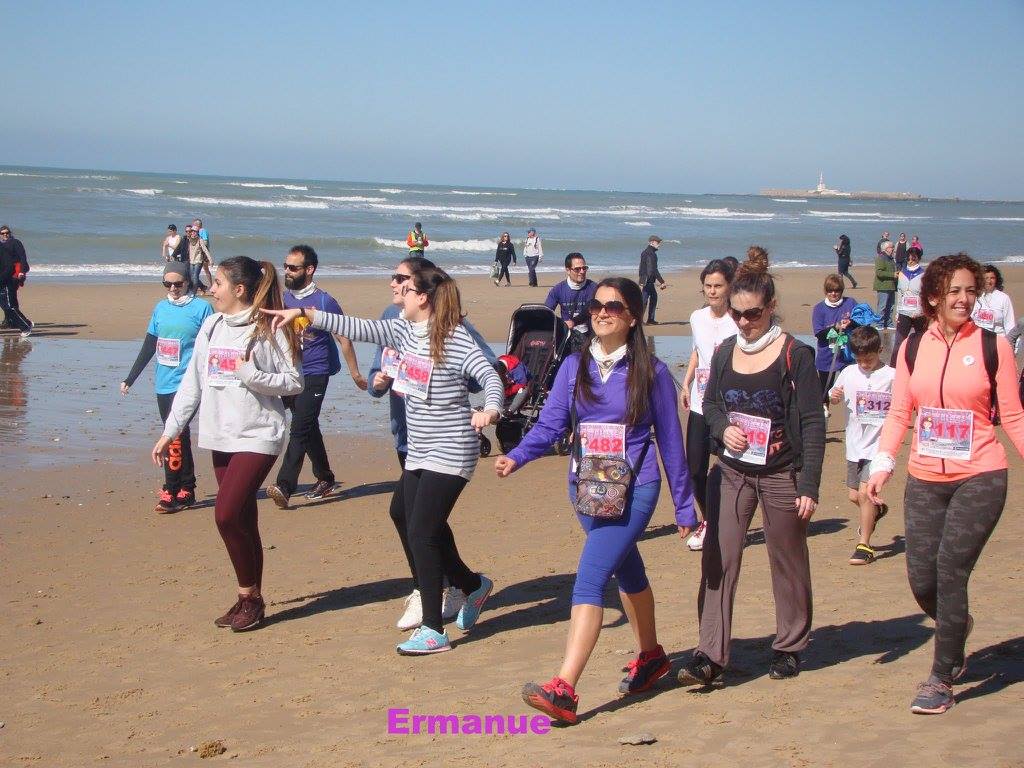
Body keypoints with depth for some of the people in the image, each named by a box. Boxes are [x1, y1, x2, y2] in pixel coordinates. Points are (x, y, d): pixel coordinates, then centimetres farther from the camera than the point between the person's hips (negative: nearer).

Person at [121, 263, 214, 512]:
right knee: (179, 437, 10)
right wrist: (130, 379, 19)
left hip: (187, 385, -6)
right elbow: (149, 346, 18)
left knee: (175, 436, -14)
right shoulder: (161, 308, 12)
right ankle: (186, 491, 16)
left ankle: (171, 493, -10)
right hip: (164, 385, 6)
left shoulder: (201, 308, -3)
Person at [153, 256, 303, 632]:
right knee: (243, 521, 10)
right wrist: (170, 431, 12)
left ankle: (250, 597, 2)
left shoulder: (269, 329, -8)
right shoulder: (211, 326, 10)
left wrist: (251, 374, -19)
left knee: (227, 515, -14)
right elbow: (191, 383, 14)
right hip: (221, 437, 6)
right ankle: (249, 599, 19)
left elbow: (294, 383, -8)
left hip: (257, 436, -6)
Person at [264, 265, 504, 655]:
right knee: (429, 531, 12)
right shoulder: (404, 330, 7)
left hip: (450, 452, -8)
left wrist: (490, 410, -43)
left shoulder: (455, 339, -16)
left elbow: (491, 376, -24)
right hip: (418, 453, 8)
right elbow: (357, 328, 7)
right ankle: (473, 585, 38)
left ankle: (433, 630, -3)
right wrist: (303, 313, 3)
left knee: (422, 533, -11)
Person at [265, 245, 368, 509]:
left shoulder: (324, 301, -10)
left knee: (300, 429, -15)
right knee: (309, 429, 16)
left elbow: (344, 337, -4)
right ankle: (325, 479, 29)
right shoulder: (285, 298, 7)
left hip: (314, 374, -7)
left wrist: (355, 373, -2)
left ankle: (285, 487, -23)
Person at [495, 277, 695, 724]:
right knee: (627, 573, 22)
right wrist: (516, 457, -22)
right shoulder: (574, 366, 4)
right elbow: (550, 424, -3)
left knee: (589, 578, -17)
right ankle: (651, 656, 44)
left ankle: (564, 691, -22)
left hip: (633, 491, -5)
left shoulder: (651, 372, -5)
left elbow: (670, 441, 1)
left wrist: (683, 505, 5)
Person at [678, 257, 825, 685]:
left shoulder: (795, 355, -9)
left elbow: (812, 422, -10)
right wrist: (722, 427, -7)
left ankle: (789, 648, 25)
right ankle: (710, 655, -3)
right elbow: (709, 404, 17)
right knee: (717, 561, -4)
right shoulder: (725, 353, 5)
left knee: (788, 564, 9)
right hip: (732, 473, 4)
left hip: (781, 477, -4)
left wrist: (809, 485, -15)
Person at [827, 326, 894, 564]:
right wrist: (834, 396, -8)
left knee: (864, 493, -13)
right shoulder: (849, 373, 3)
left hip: (878, 444, -5)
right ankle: (876, 510, 47)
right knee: (854, 495, 14)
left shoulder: (891, 376, -8)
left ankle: (864, 545, -2)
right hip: (855, 444, 5)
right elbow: (834, 398, 15)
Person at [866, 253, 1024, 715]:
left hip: (980, 478, -3)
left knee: (950, 569, -13)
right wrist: (883, 464, -3)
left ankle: (942, 680, 2)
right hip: (925, 481, 3)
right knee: (921, 579, 2)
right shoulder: (913, 349, 7)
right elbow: (899, 413, 8)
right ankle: (956, 626, 39)